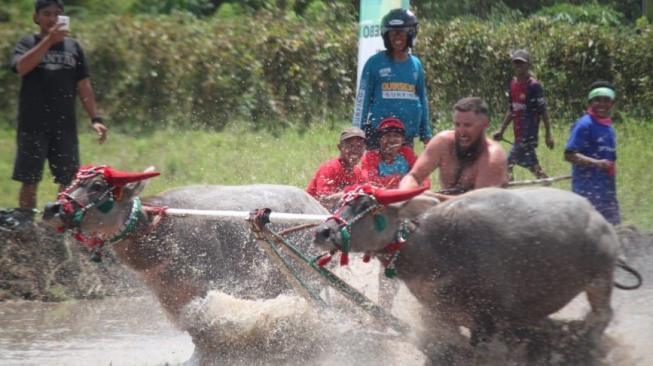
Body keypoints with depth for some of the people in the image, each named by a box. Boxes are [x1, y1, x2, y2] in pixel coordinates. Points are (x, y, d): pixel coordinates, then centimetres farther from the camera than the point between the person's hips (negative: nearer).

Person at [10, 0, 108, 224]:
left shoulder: (73, 47, 14)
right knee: (30, 182, -3)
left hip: (65, 126, 3)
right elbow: (21, 67, -17)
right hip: (33, 126, -3)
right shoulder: (27, 44, 5)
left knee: (69, 182, 0)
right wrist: (49, 40, -24)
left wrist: (95, 118, 5)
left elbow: (83, 86, 14)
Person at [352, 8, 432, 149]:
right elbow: (362, 98, 5)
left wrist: (426, 134, 17)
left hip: (408, 134, 3)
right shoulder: (375, 63, 4)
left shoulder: (416, 65, 13)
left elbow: (422, 99, 18)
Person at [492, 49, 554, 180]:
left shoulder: (534, 85, -11)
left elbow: (543, 111, -11)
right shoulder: (513, 84, 11)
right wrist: (501, 130, 18)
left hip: (528, 134, -8)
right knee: (532, 165, 11)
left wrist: (548, 135, -12)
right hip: (518, 134, 8)